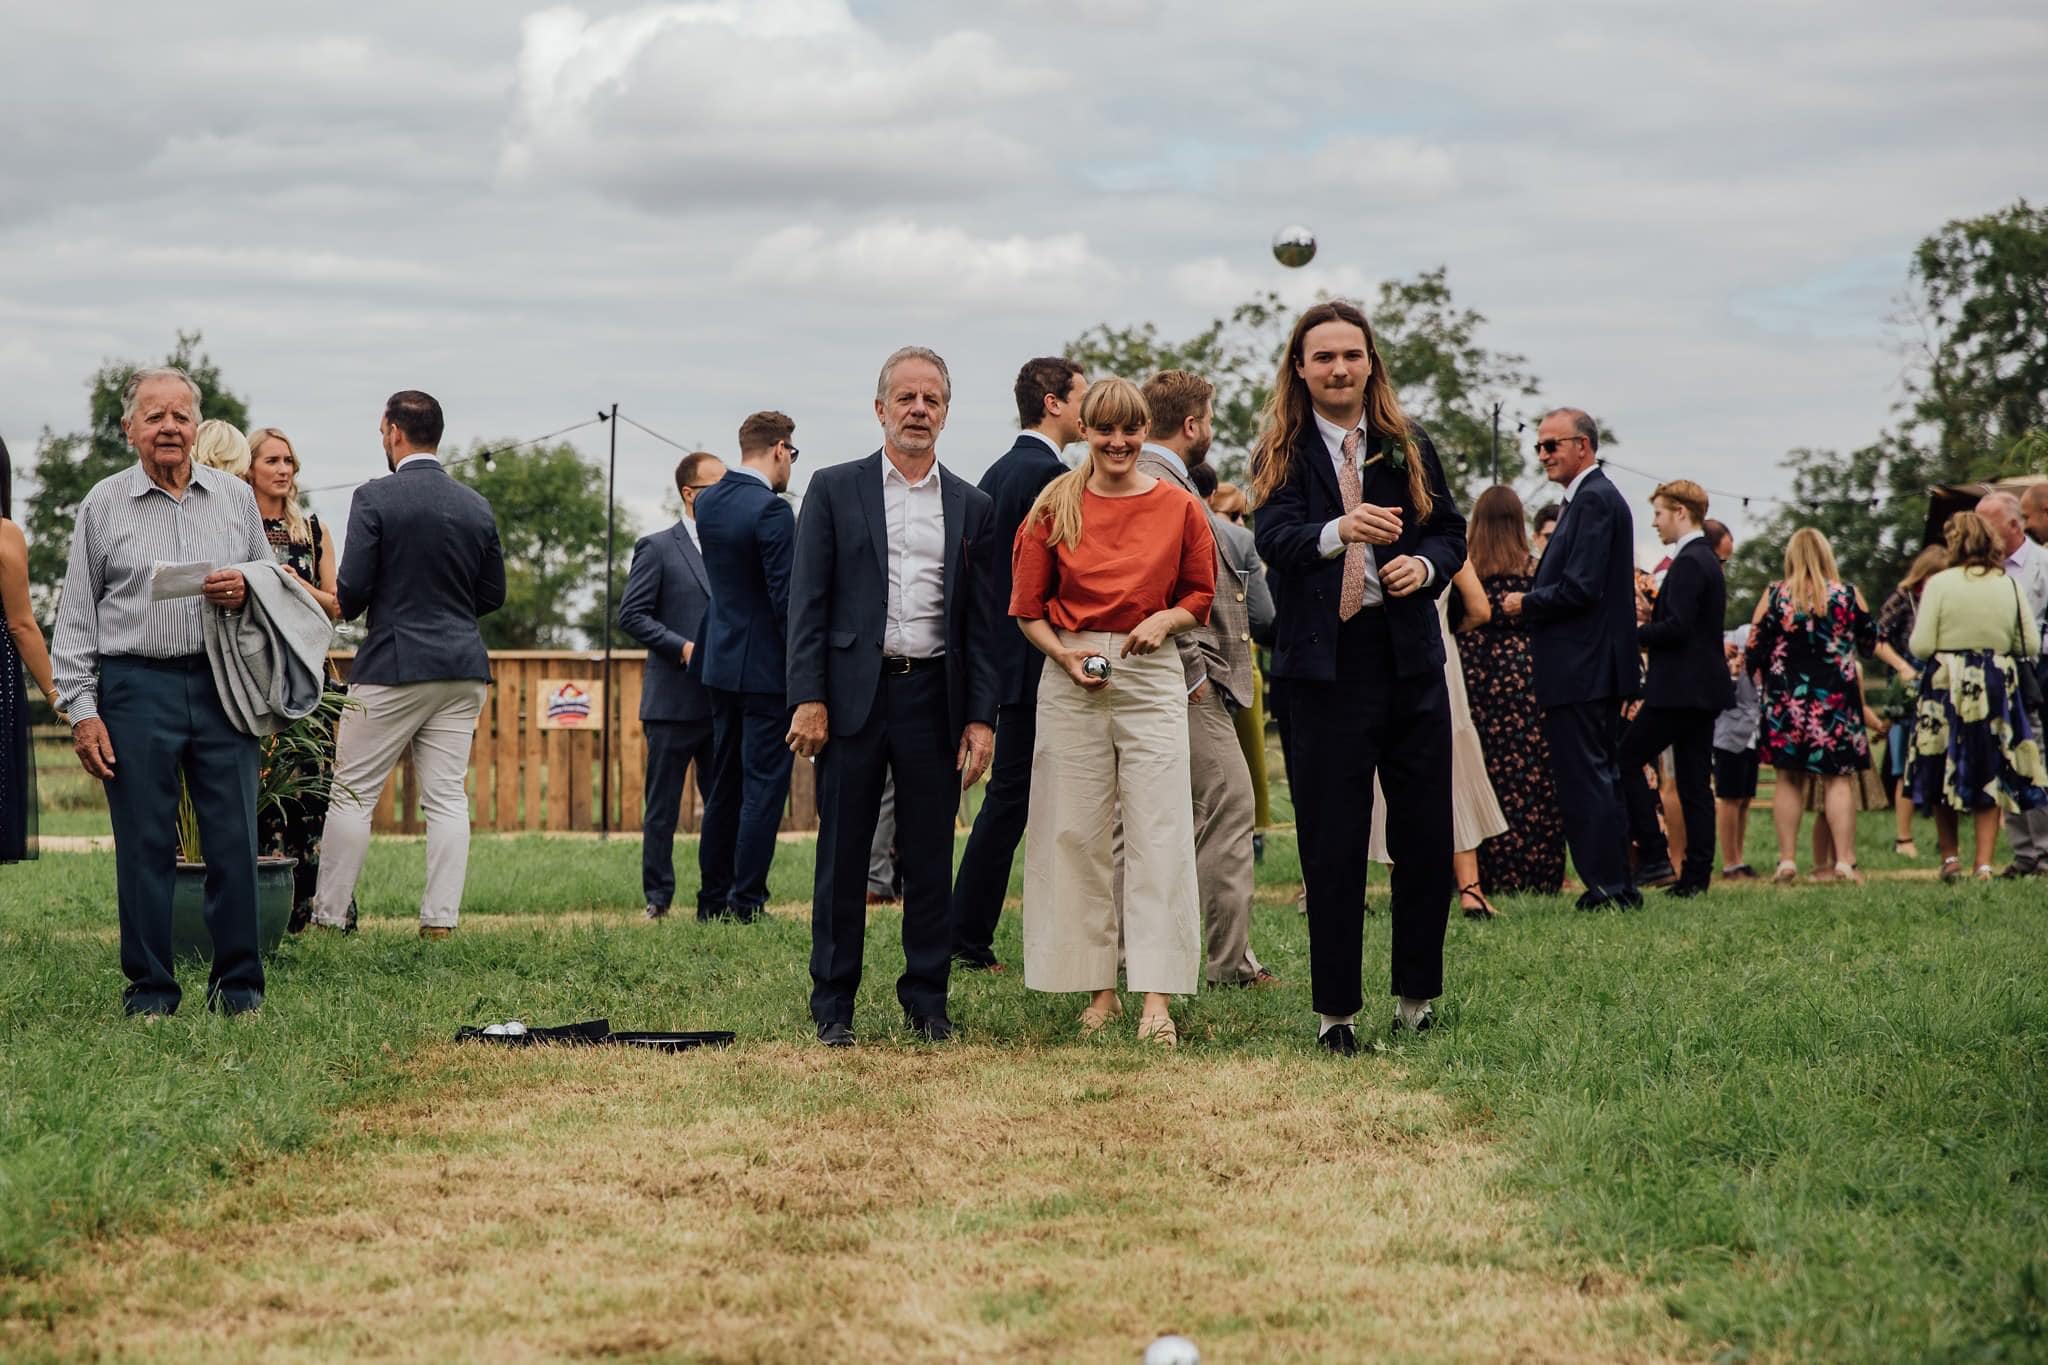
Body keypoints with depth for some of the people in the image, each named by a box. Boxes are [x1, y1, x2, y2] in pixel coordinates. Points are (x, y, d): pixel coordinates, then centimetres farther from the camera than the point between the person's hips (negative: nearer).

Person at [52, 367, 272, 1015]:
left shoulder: (235, 496, 11)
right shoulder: (103, 505, 6)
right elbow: (75, 616, 5)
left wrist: (245, 593, -6)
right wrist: (81, 710, -3)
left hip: (223, 682, 1)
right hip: (136, 687, -1)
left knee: (234, 839, 0)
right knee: (145, 845, 1)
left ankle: (238, 986, 10)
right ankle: (150, 991, 10)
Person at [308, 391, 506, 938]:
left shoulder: (375, 499, -9)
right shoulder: (477, 507, 7)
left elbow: (352, 589, -12)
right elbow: (493, 595, 13)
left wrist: (343, 611, 11)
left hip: (393, 666, -5)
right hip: (462, 667, 5)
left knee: (353, 794, 2)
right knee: (447, 796, 5)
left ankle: (330, 914, 4)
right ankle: (440, 918, 1)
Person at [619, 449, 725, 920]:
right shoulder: (657, 548, -1)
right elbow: (631, 615, -7)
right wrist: (683, 647, -16)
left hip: (724, 699, 5)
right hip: (674, 700, -5)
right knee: (662, 806, 2)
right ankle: (657, 897, 9)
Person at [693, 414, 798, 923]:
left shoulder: (708, 503, 6)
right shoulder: (771, 509, -18)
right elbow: (786, 599, -19)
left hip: (721, 662, 8)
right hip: (766, 668, -8)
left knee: (724, 785, 14)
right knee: (764, 785, -3)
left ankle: (712, 897, 17)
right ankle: (746, 901, -3)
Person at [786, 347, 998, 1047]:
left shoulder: (973, 508, 11)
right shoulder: (834, 490, 5)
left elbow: (982, 623, 9)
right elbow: (808, 602, 0)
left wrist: (981, 719, 2)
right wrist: (808, 699, -9)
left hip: (934, 698, 2)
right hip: (854, 694, -2)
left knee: (930, 860, 5)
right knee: (842, 858, 2)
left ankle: (927, 1002, 14)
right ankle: (833, 1007, 9)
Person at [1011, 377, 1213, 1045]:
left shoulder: (1178, 507, 3)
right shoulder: (1055, 507, 3)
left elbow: (1200, 593, 13)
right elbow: (1027, 607, 7)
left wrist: (1164, 620, -8)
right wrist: (1066, 655, -9)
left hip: (1152, 672, -1)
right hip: (1071, 681, 1)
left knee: (1158, 834, -7)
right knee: (1077, 834, 2)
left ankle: (1157, 999, -8)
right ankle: (1101, 988, 12)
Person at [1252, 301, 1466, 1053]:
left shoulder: (1410, 446, 9)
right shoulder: (1280, 455, -1)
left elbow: (1452, 533, 13)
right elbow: (1274, 538, -17)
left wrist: (1425, 566, -11)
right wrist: (1340, 531, -38)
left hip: (1411, 658, 3)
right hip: (1326, 666, -3)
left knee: (1425, 835, 5)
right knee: (1332, 843, 0)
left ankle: (1416, 997, 18)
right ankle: (1334, 1010, 8)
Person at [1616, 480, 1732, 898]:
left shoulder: (1688, 563, -14)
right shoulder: (1706, 560, 17)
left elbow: (1678, 628, -23)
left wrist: (1634, 634, -10)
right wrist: (1652, 616, 11)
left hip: (1680, 689, -10)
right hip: (1704, 689, 10)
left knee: (1626, 762, -4)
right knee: (1695, 784, 8)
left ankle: (1654, 856, -8)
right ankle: (1696, 875, 7)